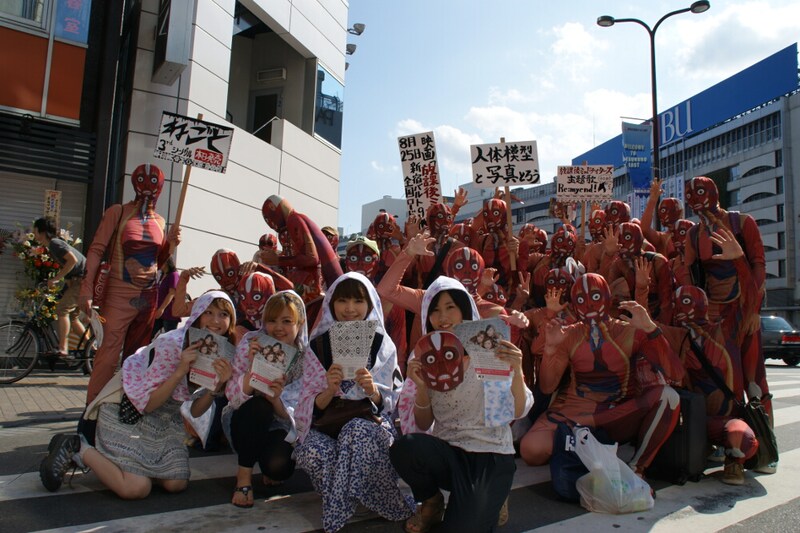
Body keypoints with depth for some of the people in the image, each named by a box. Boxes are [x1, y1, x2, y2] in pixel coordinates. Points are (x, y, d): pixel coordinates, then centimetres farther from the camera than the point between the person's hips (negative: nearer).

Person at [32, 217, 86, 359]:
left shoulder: (54, 243, -13)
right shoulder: (52, 245, 18)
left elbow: (72, 260, -24)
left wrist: (55, 278, -19)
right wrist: (54, 279, 10)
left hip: (83, 280, -10)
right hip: (77, 280, 11)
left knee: (61, 308, -15)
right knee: (72, 316, 13)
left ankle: (62, 349, -13)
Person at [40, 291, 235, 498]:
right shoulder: (171, 344, -25)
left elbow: (195, 412, -5)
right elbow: (147, 403, -22)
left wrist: (218, 385, -23)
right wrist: (180, 371, -33)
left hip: (165, 422, 7)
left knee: (177, 484, -6)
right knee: (135, 489, -18)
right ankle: (76, 448, 3)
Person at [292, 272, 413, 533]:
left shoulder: (382, 345, 2)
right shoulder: (318, 345, 3)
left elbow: (388, 403, 0)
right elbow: (314, 406, -1)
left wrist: (372, 389, -22)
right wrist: (329, 389, -23)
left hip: (370, 421, -1)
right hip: (327, 424, 1)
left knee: (358, 431, -36)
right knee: (313, 452, -33)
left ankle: (338, 508, -18)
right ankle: (350, 494, -4)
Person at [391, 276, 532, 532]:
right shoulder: (425, 357, 2)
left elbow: (518, 412, -10)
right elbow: (423, 425, 2)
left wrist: (517, 372, -29)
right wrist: (421, 386, -16)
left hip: (490, 455, -2)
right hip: (446, 452, 3)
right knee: (404, 448, -29)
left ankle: (487, 502, 12)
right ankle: (431, 502, 3)